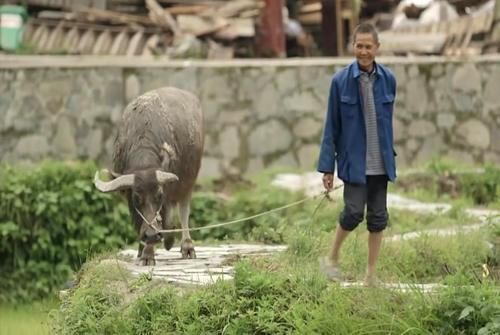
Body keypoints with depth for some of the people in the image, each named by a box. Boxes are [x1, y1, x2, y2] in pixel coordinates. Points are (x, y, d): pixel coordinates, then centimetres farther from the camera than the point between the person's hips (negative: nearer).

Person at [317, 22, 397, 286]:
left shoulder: (388, 79, 1)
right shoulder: (341, 81, -7)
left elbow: (387, 121, 10)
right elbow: (331, 126, -4)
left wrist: (390, 155, 10)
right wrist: (327, 167, -5)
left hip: (380, 163, 3)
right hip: (354, 162, -3)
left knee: (378, 216, 6)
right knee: (354, 212, -10)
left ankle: (371, 274, 17)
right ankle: (332, 258, 14)